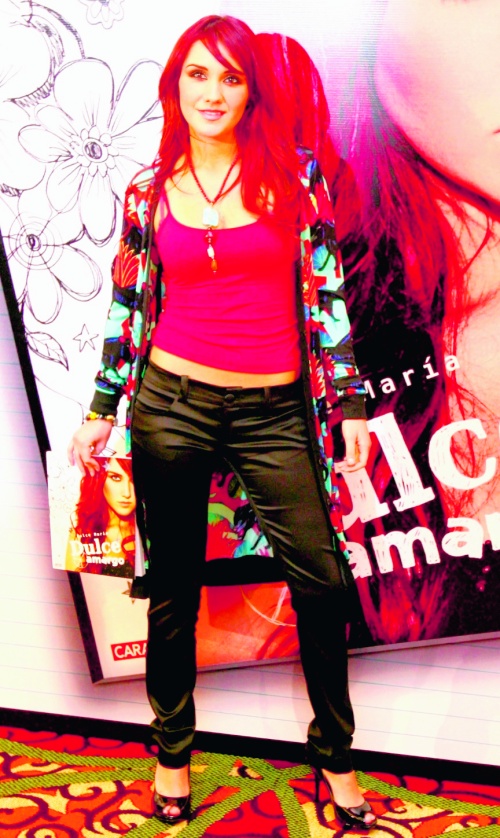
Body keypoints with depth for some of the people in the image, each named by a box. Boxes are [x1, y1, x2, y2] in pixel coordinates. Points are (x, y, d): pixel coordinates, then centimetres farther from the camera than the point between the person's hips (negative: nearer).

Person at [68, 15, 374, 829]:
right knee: (173, 582, 10)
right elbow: (128, 309, 10)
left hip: (275, 410, 0)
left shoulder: (293, 174, 1)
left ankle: (334, 753, 22)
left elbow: (325, 295, 2)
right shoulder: (148, 193, 4)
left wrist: (350, 402, -1)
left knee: (321, 576, 0)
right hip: (170, 403, 1)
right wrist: (102, 410, 9)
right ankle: (173, 748, 30)